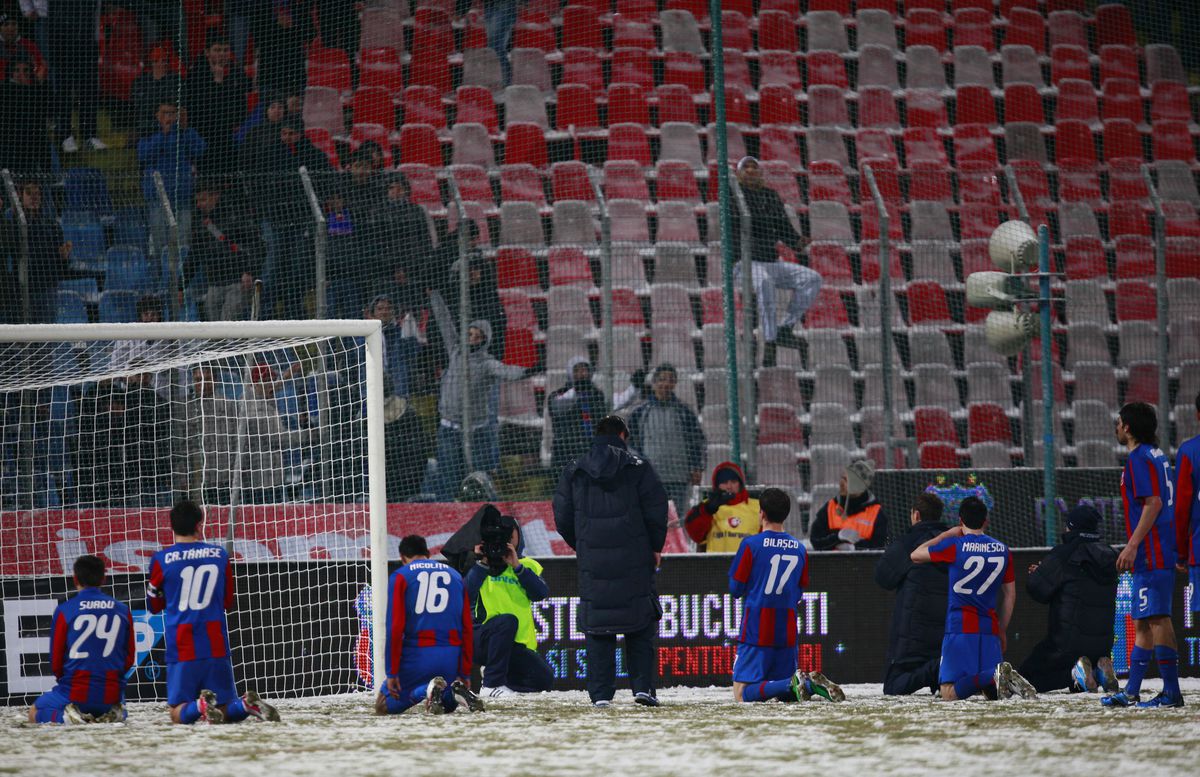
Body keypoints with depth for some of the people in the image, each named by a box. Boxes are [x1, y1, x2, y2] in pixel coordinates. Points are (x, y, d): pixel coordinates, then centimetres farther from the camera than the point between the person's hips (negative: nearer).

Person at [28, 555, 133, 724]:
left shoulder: (64, 610, -7)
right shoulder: (123, 611, 2)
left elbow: (55, 662, -1)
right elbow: (129, 659, 8)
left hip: (74, 695, -3)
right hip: (112, 695, 3)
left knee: (34, 714, 24)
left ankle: (64, 716, -9)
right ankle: (111, 714, 2)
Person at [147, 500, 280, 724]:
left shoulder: (161, 560, -3)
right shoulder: (220, 555, 5)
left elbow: (153, 606, 13)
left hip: (181, 649, -2)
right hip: (216, 646, 2)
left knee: (178, 713, 5)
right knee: (227, 711, 9)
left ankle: (200, 705, -29)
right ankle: (247, 704, -24)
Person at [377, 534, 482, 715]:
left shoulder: (400, 577, 4)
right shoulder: (456, 576, 17)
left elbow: (395, 628, -5)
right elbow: (468, 630, 13)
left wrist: (392, 673, -4)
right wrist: (465, 673, 17)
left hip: (417, 654, -4)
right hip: (452, 657, 4)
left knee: (383, 707, 8)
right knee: (448, 705, 26)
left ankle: (424, 691, -22)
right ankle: (455, 692, -12)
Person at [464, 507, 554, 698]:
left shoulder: (528, 566, 14)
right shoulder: (480, 563, 6)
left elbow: (541, 594, -6)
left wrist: (517, 567, -13)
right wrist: (482, 565, -17)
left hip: (518, 646, 4)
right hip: (480, 637, -4)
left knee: (545, 679, -15)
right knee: (507, 620, -36)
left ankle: (504, 679, 13)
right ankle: (492, 685, -27)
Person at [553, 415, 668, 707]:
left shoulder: (574, 472, 8)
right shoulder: (638, 467, 1)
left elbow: (563, 519, 8)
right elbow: (656, 511, -1)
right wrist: (655, 548, 12)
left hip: (592, 562, 1)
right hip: (634, 561, -1)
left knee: (597, 629, 4)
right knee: (640, 627, 6)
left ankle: (601, 693, -1)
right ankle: (643, 685, -4)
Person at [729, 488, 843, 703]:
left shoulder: (751, 544, -8)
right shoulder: (799, 548, 7)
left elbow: (736, 589, -4)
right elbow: (799, 594, 12)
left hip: (756, 630, -5)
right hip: (787, 631, 5)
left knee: (742, 693, -8)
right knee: (784, 695, 14)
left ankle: (795, 683, -29)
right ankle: (813, 683, -16)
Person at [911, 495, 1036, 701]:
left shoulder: (955, 546, -4)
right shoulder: (1003, 550, 10)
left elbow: (915, 555, 11)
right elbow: (1010, 595, 16)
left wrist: (946, 535, 20)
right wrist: (1002, 630, 25)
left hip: (960, 627, -4)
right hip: (990, 627, 4)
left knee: (949, 693, -10)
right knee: (992, 692, 7)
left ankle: (993, 677, -34)